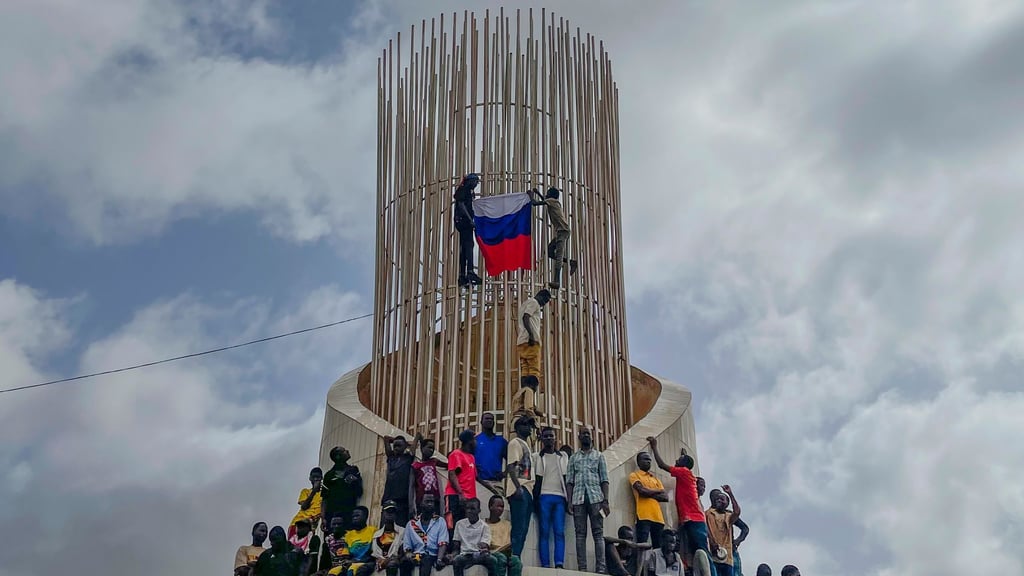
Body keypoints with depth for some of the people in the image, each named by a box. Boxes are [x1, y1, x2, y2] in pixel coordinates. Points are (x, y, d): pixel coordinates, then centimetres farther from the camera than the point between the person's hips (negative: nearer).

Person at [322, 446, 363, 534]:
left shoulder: (353, 470, 15)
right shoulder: (329, 475, 11)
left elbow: (359, 492, 14)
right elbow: (325, 499, 7)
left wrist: (355, 482, -6)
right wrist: (323, 518, -2)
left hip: (349, 513, 0)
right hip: (332, 513, 0)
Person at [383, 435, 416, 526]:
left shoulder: (409, 457, 8)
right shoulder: (391, 457, 18)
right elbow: (386, 438, 25)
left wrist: (407, 443, 24)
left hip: (402, 499, -4)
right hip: (388, 498, 4)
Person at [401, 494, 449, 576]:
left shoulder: (440, 521, 11)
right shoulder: (411, 524, 17)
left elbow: (443, 543, -2)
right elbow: (406, 545, 14)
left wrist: (439, 559, -20)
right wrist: (408, 554, -10)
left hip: (432, 556, -2)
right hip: (415, 556, 2)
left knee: (426, 561, -38)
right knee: (403, 561, -32)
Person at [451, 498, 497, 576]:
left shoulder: (484, 526, 3)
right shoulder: (459, 524, 12)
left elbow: (484, 546, -7)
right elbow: (456, 544, 15)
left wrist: (484, 550, -30)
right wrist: (455, 554, -4)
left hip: (479, 555, -1)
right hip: (465, 555, 1)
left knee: (491, 560, -33)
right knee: (456, 560, -33)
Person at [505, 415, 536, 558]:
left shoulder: (525, 443, 24)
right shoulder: (515, 443, -2)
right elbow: (511, 466, -13)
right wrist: (518, 487, -23)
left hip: (527, 490, 9)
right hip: (520, 489, -9)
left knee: (523, 529, 6)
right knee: (518, 528, -15)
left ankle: (516, 558, 5)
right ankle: (514, 558, -18)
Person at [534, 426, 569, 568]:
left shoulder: (563, 456, 15)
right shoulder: (538, 457, 10)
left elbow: (566, 479, 12)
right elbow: (537, 480, 8)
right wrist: (535, 499, -1)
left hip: (560, 497, 1)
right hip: (544, 497, -1)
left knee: (559, 532, -8)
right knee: (544, 532, -5)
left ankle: (559, 563, -16)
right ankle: (545, 564, -9)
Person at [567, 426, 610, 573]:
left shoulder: (599, 455, 15)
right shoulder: (573, 457, 17)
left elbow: (604, 480, 7)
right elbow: (569, 481, 11)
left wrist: (605, 500, -5)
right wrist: (569, 502, -2)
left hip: (595, 497, -1)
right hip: (578, 498, 1)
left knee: (598, 533, -6)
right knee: (580, 533, -3)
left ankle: (600, 568, -11)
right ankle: (582, 568, -6)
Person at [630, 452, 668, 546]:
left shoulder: (655, 478, 25)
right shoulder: (634, 476, 8)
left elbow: (666, 497, 12)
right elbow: (642, 491, -10)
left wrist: (650, 494, -3)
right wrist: (658, 491, 6)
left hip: (658, 517, 6)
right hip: (644, 516, -6)